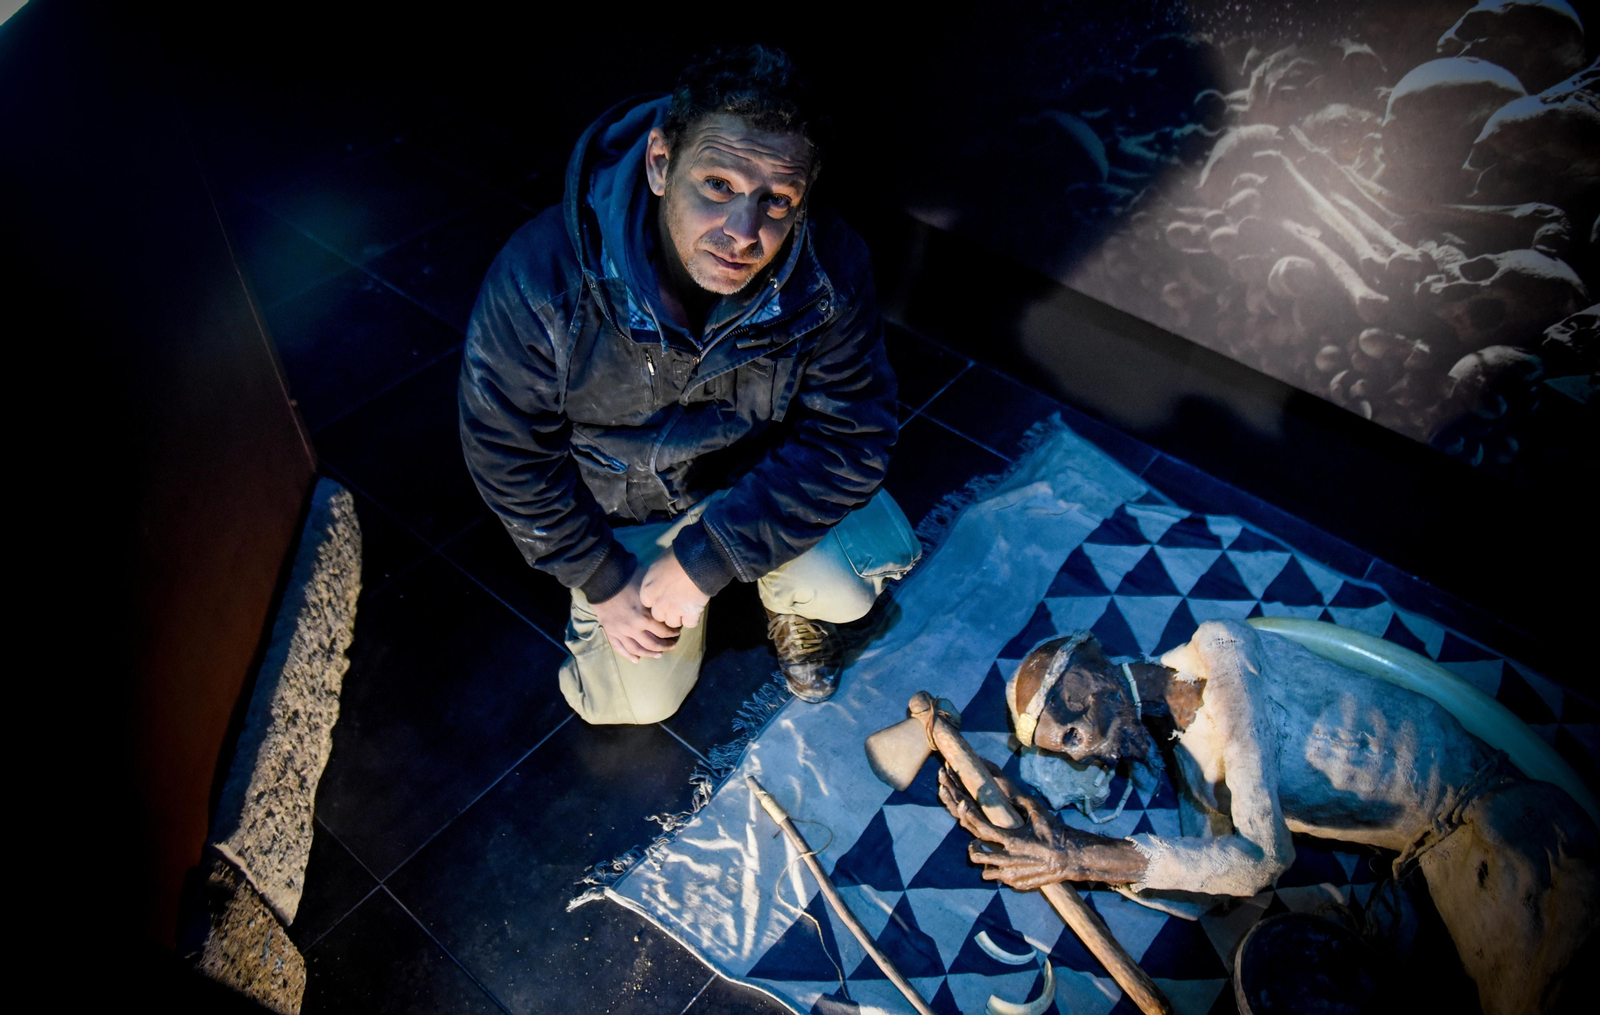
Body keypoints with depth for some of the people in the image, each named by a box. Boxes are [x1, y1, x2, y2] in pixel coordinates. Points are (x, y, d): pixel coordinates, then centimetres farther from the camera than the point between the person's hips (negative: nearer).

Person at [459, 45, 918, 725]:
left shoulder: (829, 271, -29)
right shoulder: (539, 280, -33)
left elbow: (851, 434, -24)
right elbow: (506, 452, -18)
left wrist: (704, 561, -27)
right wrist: (601, 580, -12)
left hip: (763, 478, 1)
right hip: (622, 505, 0)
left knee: (845, 587, -26)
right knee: (639, 701, 6)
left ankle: (790, 602, 13)